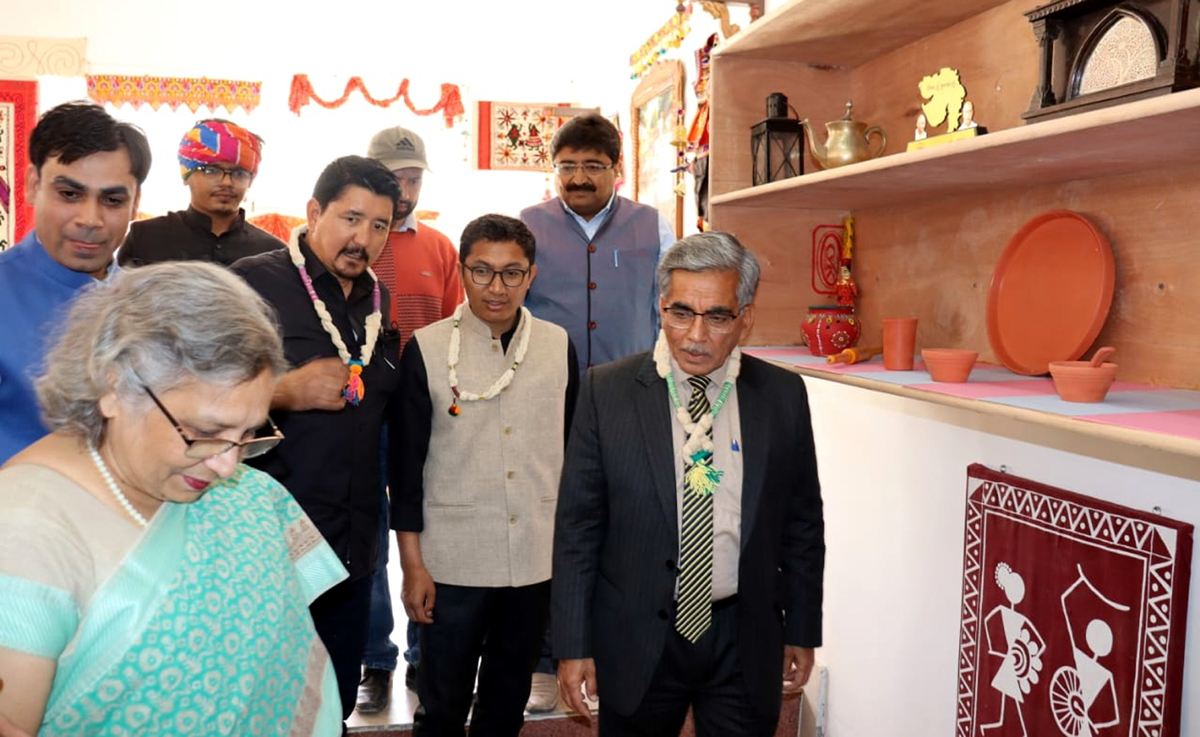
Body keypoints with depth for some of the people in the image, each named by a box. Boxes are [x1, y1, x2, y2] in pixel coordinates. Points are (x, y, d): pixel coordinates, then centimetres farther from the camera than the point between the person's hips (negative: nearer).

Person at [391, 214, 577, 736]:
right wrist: (412, 564, -3)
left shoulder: (559, 345, 1)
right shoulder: (427, 349, -6)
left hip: (538, 559, 3)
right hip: (452, 562, -2)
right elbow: (408, 461, -3)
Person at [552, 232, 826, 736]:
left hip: (746, 642, 1)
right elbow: (577, 525, -5)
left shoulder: (783, 395, -3)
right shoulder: (607, 391, -8)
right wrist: (573, 644, -5)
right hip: (637, 639, -1)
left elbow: (802, 522, 5)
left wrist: (802, 629, 9)